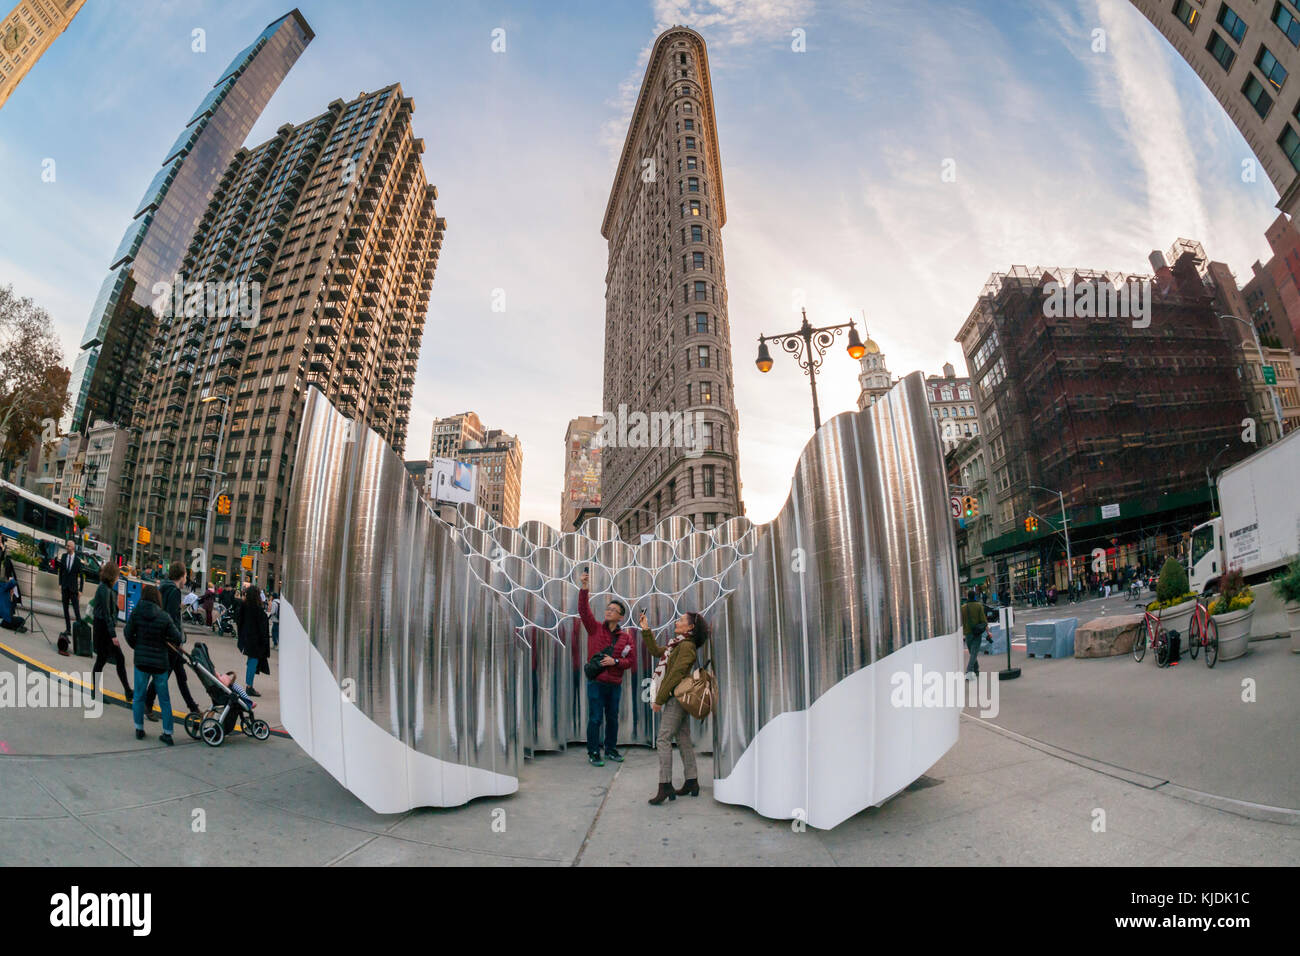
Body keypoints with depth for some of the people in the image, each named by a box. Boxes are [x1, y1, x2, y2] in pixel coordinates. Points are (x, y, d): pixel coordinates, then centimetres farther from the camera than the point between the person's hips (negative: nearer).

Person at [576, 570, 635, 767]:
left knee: (613, 718, 13)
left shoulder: (626, 637, 4)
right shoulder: (595, 628, 0)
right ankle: (593, 753, 10)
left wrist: (615, 662, -14)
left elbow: (631, 660, 3)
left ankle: (611, 749, 29)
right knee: (595, 719, -1)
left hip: (615, 684, 3)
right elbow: (584, 610, -13)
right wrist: (584, 588, -26)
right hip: (596, 682, -2)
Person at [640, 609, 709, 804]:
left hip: (677, 698, -10)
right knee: (684, 740, 12)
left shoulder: (687, 646, -15)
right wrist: (646, 630, 19)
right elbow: (656, 651, 26)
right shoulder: (678, 644, 16)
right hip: (680, 699, 10)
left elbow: (675, 675, -20)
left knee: (663, 740, -11)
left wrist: (659, 699, -17)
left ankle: (665, 786, -11)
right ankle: (692, 782, 17)